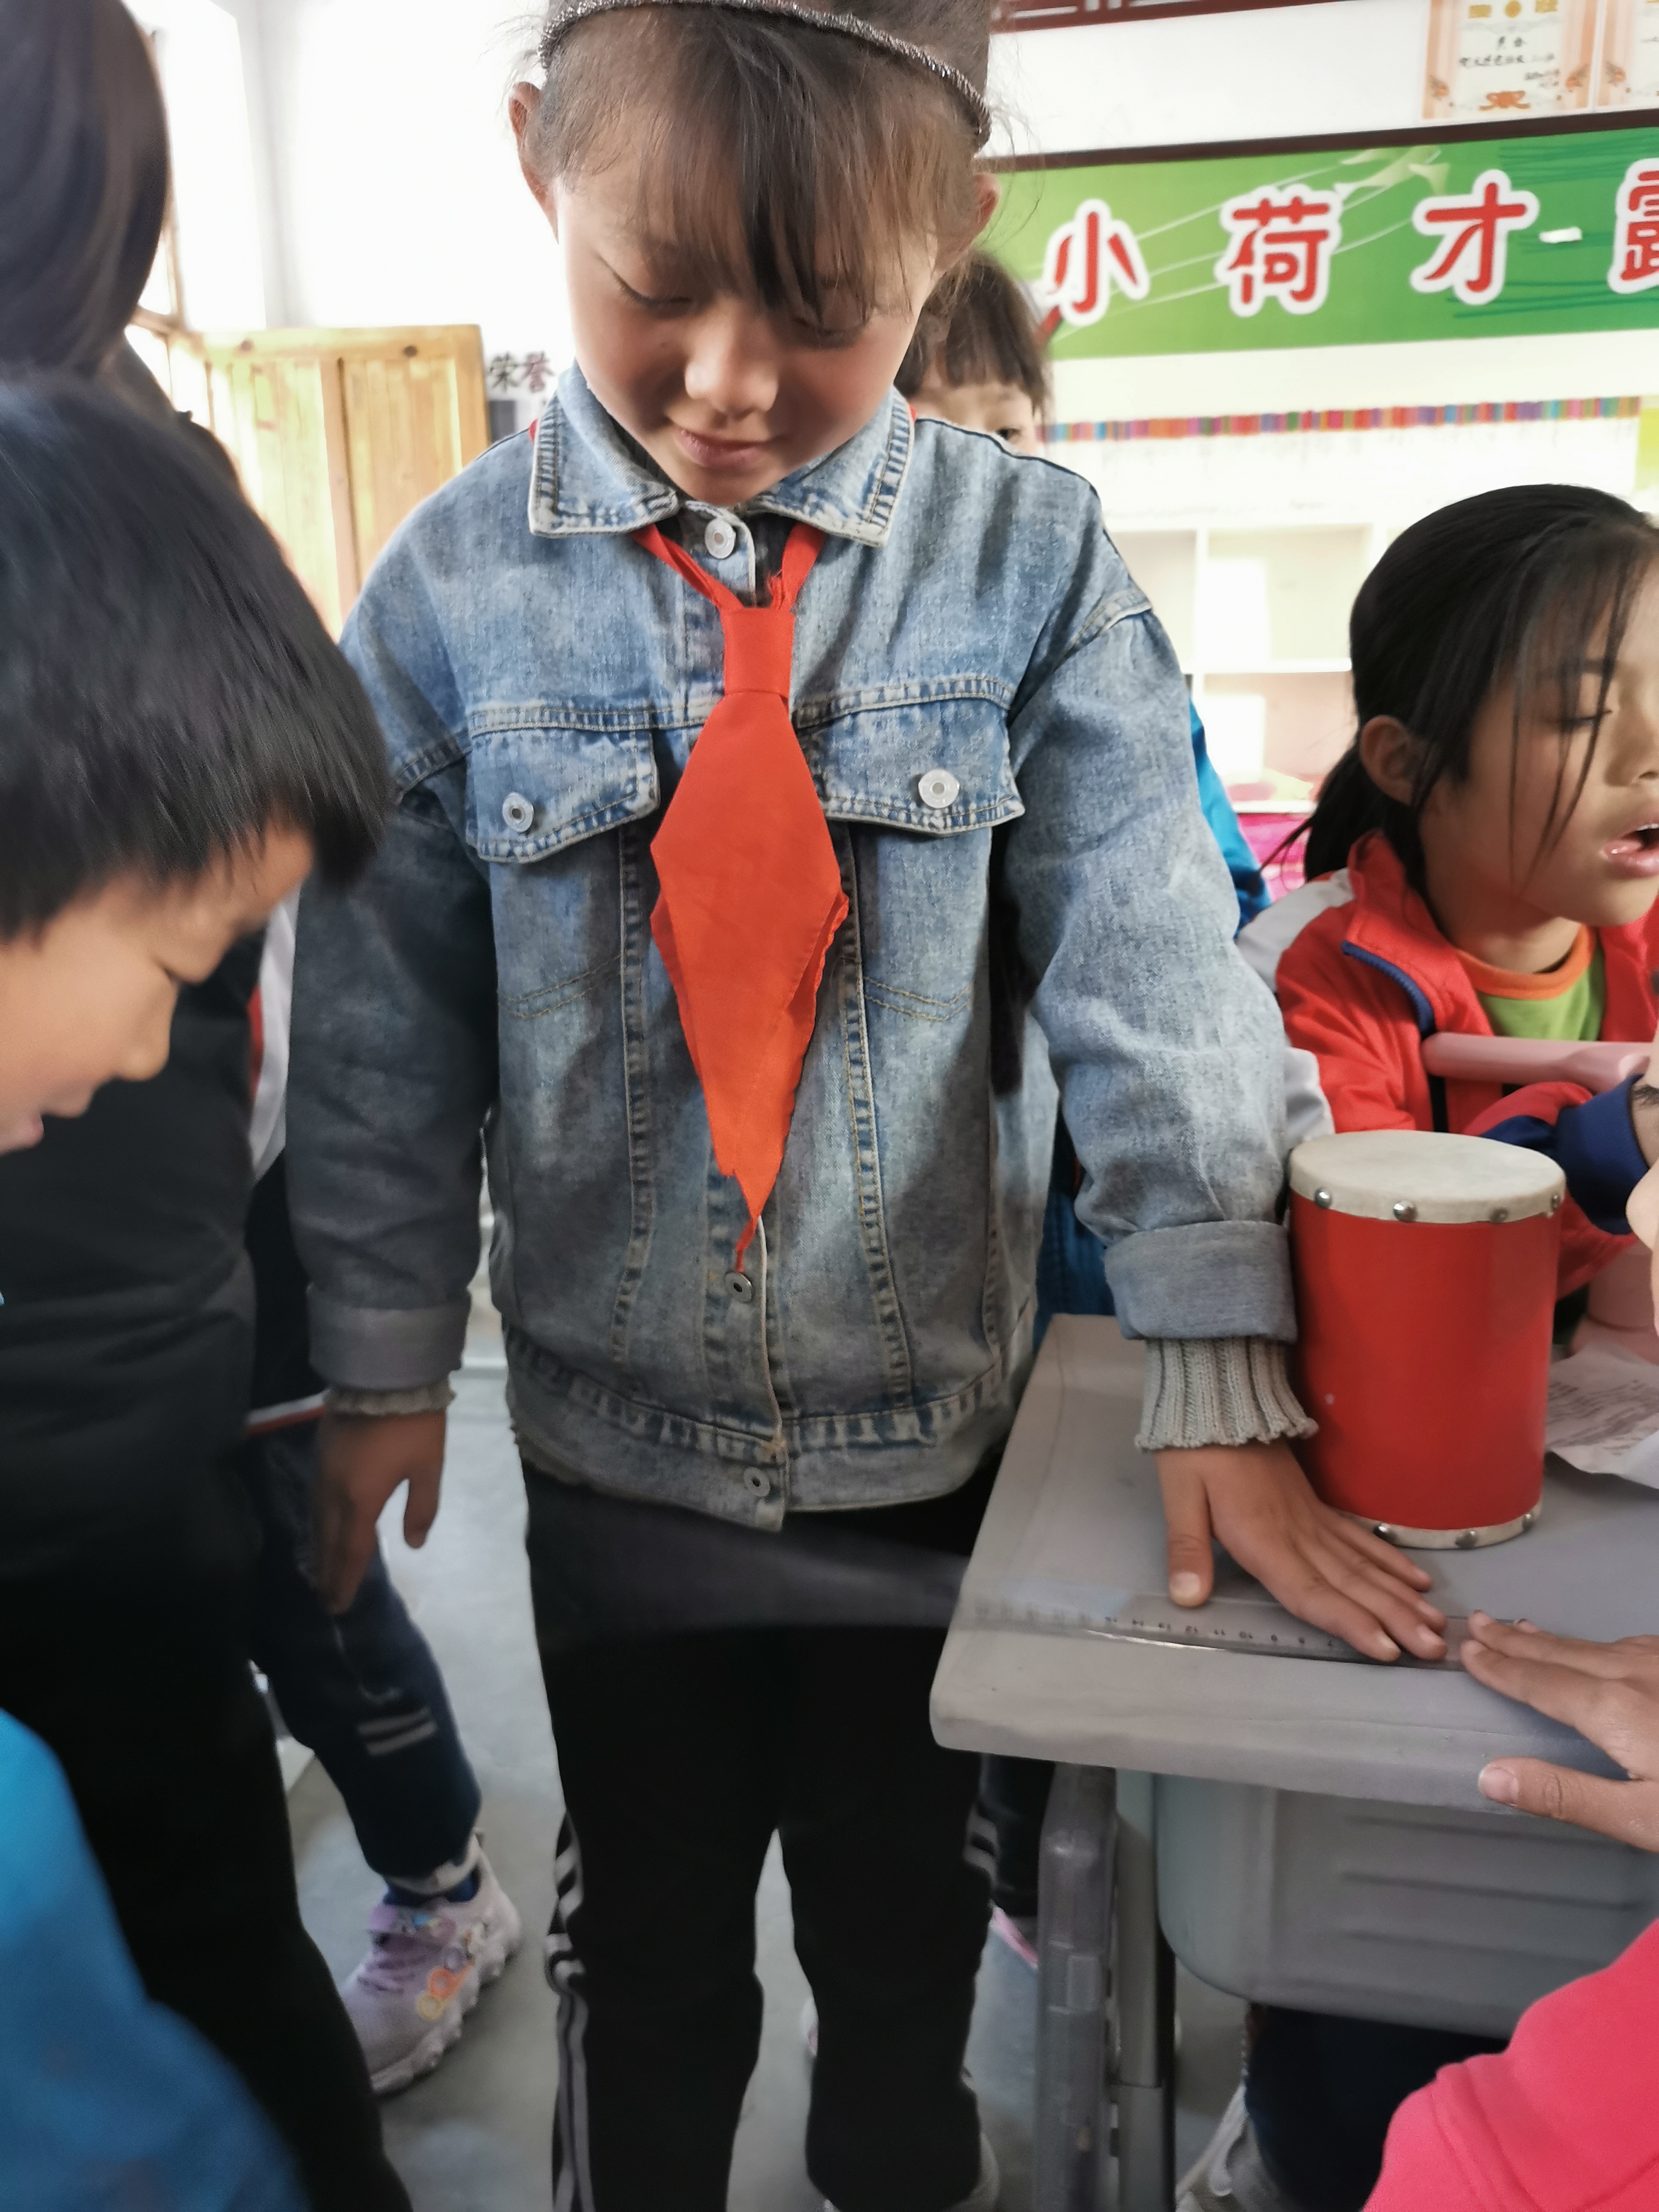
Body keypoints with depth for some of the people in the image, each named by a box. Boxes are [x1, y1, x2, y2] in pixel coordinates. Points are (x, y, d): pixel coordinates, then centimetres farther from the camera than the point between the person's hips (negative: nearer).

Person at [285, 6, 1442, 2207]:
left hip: (937, 1416, 0)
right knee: (647, 1933, 22)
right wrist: (382, 1358, 2)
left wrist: (1220, 1376, -16)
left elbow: (1153, 959, -12)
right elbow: (382, 1017, -3)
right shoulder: (459, 582, -8)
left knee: (910, 1902, 23)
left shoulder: (1031, 559, -9)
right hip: (613, 1429, 1)